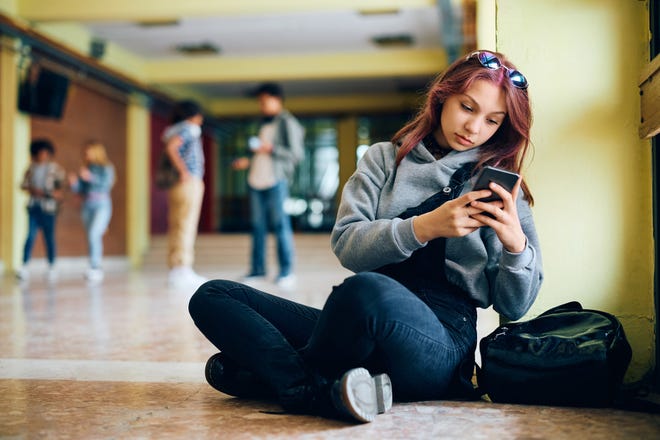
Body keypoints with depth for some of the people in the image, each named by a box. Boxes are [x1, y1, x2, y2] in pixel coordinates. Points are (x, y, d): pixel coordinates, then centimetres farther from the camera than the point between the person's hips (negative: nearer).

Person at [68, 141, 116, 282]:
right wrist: (74, 182, -7)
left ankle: (95, 266, -16)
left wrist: (91, 178, -21)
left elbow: (106, 184, -14)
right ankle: (96, 270, 9)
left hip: (102, 206, -5)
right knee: (91, 237, 5)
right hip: (87, 206, 5)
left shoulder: (106, 168, 0)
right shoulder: (86, 169, 13)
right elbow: (79, 190, 13)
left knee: (94, 234, -19)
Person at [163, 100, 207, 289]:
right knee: (186, 226, -11)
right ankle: (182, 270, -13)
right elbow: (171, 147, -20)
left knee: (176, 227, 7)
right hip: (189, 182, -9)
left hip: (176, 186, 9)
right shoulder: (189, 128, -5)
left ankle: (175, 270, 9)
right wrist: (184, 172, -19)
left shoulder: (174, 131, 21)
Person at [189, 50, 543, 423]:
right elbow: (346, 245, -1)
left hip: (443, 340, -3)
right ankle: (323, 392, -26)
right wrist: (423, 227, -17)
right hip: (368, 328, 4)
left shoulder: (498, 187, 10)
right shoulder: (384, 160, 15)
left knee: (367, 289, -38)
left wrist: (515, 242, -14)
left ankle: (286, 373, -11)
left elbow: (515, 307, 6)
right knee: (212, 296, -6)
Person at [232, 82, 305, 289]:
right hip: (256, 180, 8)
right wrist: (248, 161, 17)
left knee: (280, 225, -8)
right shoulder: (264, 124, 23)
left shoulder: (288, 123, -2)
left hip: (276, 181, -8)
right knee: (258, 226, 6)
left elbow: (297, 154, -8)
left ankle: (286, 271, -4)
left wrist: (271, 149, -16)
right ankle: (258, 269, 11)